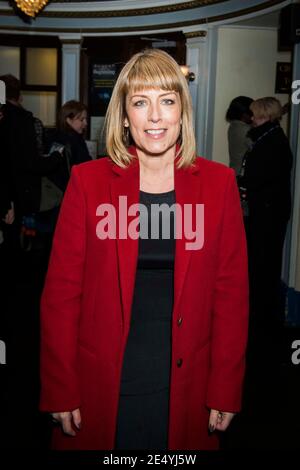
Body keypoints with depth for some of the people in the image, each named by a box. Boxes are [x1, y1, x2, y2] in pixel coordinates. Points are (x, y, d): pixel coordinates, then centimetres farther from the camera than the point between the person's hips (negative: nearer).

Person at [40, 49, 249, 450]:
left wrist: (225, 392, -1)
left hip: (185, 385, 1)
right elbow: (61, 292, -3)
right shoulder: (88, 181, -5)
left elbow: (232, 293, 0)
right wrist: (61, 392, -3)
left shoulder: (218, 183, -2)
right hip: (100, 385, 0)